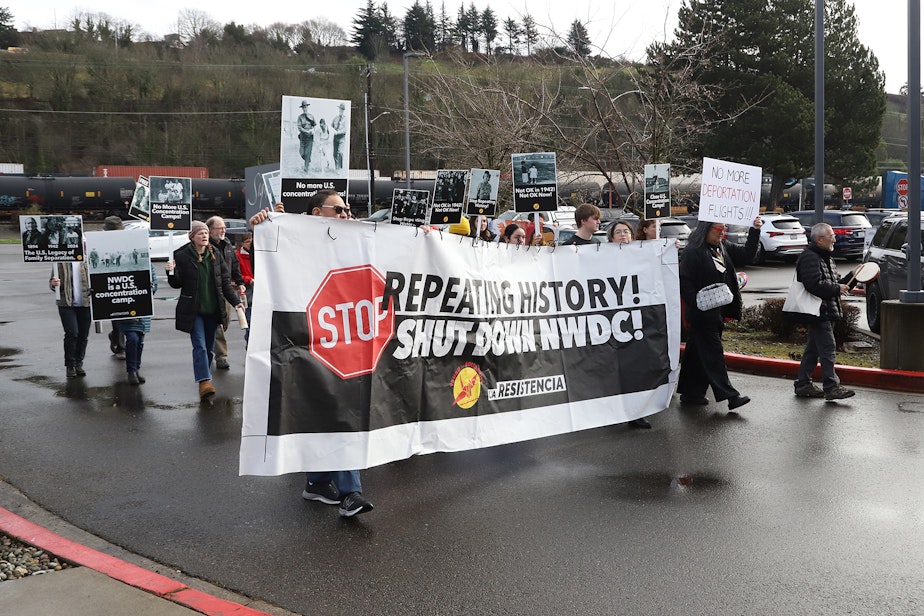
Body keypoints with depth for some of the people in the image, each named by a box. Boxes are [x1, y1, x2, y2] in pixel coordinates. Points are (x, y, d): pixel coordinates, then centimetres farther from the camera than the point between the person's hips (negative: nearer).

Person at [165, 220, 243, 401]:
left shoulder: (215, 255, 6)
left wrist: (235, 301, 0)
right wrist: (171, 272, -20)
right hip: (193, 310, -4)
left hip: (212, 309, 4)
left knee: (209, 347, 10)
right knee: (200, 345, -14)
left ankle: (203, 378, 23)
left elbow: (225, 281, 9)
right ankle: (204, 381, -22)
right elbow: (177, 284, 1)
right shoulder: (182, 256, -4)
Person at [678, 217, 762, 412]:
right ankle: (729, 395, -8)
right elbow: (685, 281, -16)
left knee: (697, 352, 13)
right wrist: (697, 304, -22)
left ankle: (691, 393, 21)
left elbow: (746, 255, 10)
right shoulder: (693, 252, -13)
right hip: (702, 313, -8)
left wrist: (755, 232, 0)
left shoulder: (724, 247, 11)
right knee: (713, 352, -6)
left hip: (717, 311, 8)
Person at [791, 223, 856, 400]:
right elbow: (814, 284, -25)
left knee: (813, 348, 13)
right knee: (827, 348, -11)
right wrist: (837, 288, -16)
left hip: (826, 312, 11)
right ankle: (831, 387, -11)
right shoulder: (810, 257, -14)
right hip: (817, 312, -11)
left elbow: (832, 282, 24)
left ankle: (803, 384, 18)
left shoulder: (826, 257, 21)